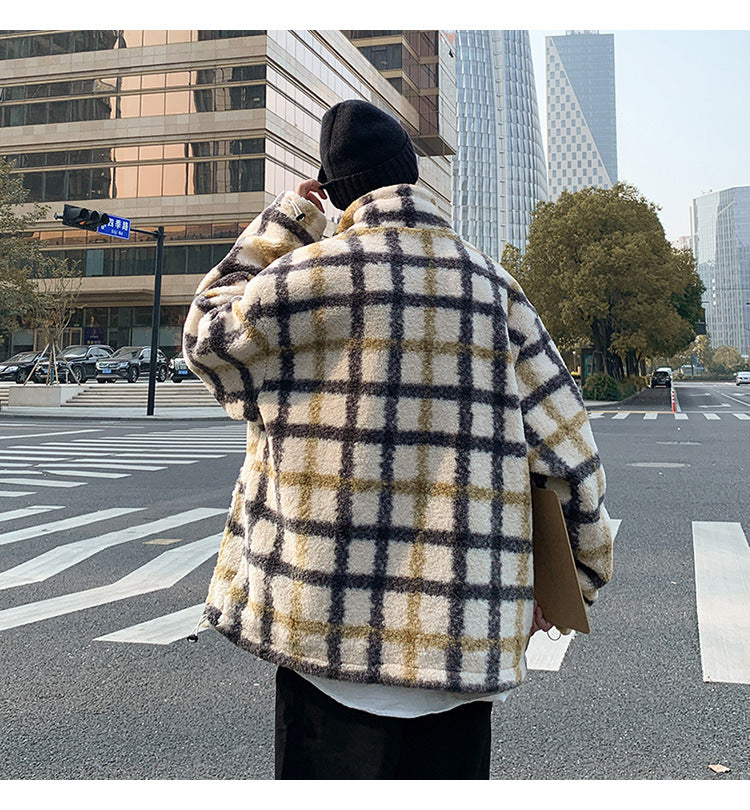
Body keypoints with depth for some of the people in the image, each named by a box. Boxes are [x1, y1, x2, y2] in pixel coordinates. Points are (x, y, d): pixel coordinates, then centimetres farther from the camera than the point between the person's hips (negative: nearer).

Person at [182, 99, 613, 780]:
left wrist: (279, 224, 14)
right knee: (450, 770, 18)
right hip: (468, 631, 4)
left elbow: (207, 332, 11)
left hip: (333, 621, -3)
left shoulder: (312, 273, -8)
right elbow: (567, 445, 4)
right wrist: (576, 574, 16)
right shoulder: (493, 285, 4)